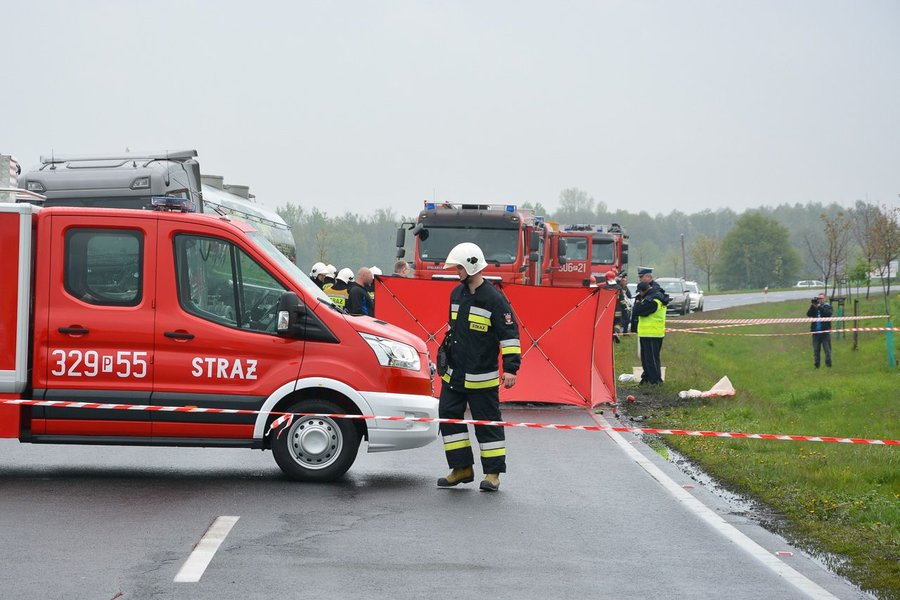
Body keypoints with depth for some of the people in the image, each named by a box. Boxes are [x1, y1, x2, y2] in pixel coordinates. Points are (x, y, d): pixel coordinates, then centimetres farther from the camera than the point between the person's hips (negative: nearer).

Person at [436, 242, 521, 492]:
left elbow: (510, 334, -13)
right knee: (448, 416, 4)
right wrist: (446, 355, 27)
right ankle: (462, 468, 13)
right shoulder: (457, 294, 10)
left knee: (487, 422, 0)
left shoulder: (494, 298, -12)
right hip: (454, 375, 7)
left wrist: (510, 367, -19)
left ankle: (492, 473, 8)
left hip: (482, 378, -7)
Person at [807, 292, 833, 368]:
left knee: (827, 349, -4)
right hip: (816, 331, 3)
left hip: (825, 331, -3)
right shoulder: (814, 307, 12)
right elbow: (808, 314, -3)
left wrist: (820, 307, -20)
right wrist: (813, 306, -15)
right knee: (816, 350, 6)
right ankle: (816, 364, 11)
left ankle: (828, 364, 0)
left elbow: (829, 313, -16)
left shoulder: (827, 306, 4)